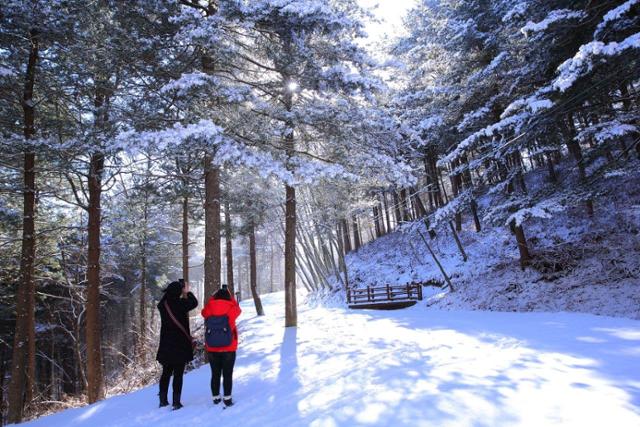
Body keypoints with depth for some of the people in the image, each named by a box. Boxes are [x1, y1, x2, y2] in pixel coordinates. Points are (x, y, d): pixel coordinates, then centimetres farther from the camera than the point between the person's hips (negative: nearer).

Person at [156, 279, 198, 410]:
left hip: (166, 345, 5)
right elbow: (194, 303, -2)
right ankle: (176, 402, 4)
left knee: (166, 373, 18)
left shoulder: (163, 304, -3)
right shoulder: (179, 304, -18)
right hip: (180, 345, -5)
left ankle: (163, 400, 24)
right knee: (178, 374, 3)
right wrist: (187, 292, 11)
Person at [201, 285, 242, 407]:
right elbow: (237, 309, 15)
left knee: (215, 374, 13)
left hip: (212, 349, 3)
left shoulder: (209, 309, -4)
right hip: (228, 349, -2)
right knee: (227, 375, 6)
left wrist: (214, 296, 17)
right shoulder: (231, 309, -8)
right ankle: (227, 399, 7)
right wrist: (229, 294, 18)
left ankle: (216, 398, 19)